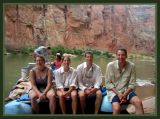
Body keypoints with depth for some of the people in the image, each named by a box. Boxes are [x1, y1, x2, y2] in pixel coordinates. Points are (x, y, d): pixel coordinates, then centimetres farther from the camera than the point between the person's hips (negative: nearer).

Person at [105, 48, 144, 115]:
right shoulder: (110, 65, -9)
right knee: (117, 108, -29)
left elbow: (132, 84, -2)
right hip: (114, 91, -2)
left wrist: (125, 94, -17)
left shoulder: (131, 66, -6)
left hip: (127, 90, 2)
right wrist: (118, 94, -16)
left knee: (138, 102, -23)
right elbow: (108, 83, -6)